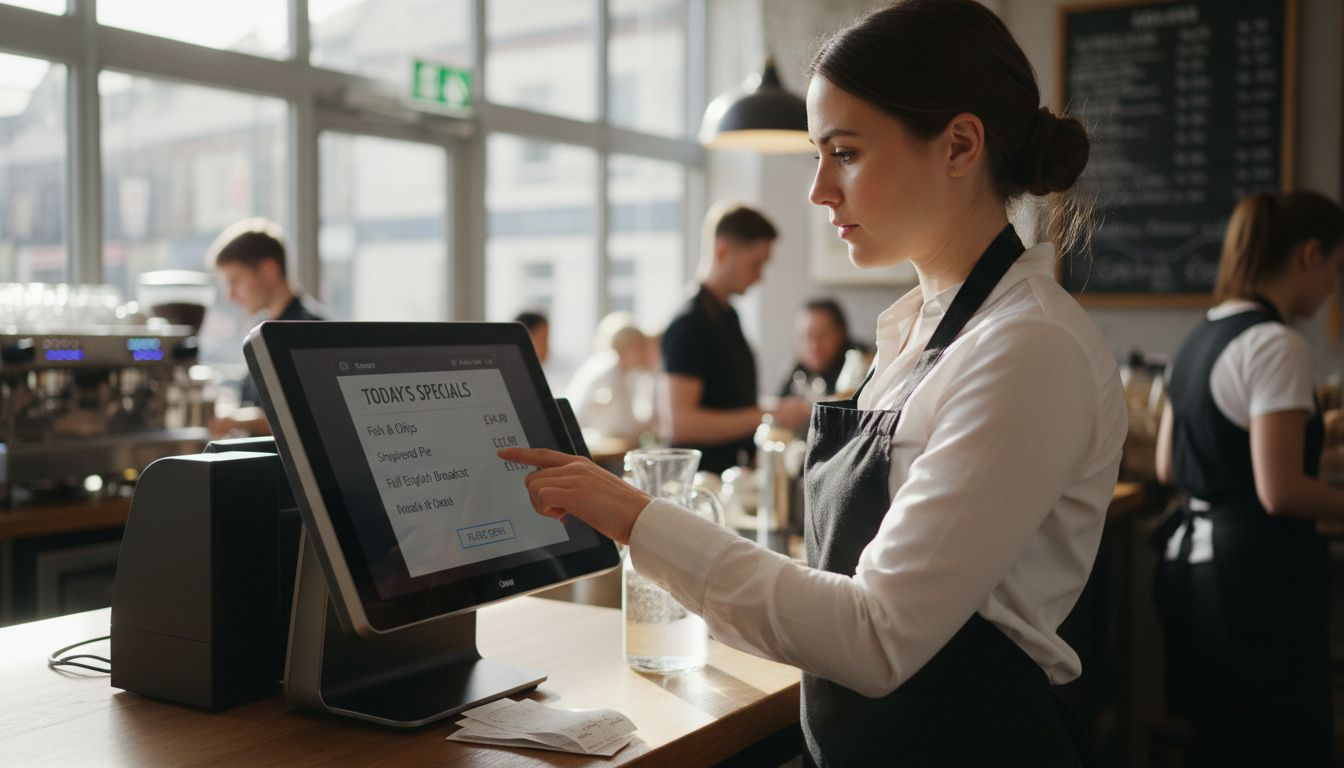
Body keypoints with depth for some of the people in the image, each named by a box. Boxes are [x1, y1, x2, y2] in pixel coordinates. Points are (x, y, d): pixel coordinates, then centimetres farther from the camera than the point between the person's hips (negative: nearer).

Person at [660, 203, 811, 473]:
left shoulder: (726, 316, 14)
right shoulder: (689, 324, -15)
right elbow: (678, 423, -23)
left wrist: (774, 411, 12)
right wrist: (766, 418, -21)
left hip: (732, 474, 9)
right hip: (703, 479, -9)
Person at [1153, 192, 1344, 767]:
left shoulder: (1199, 337, 11)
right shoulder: (1277, 345, -16)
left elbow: (1169, 468, 16)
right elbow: (1280, 491, -21)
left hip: (1189, 557, 9)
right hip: (1255, 571, -9)